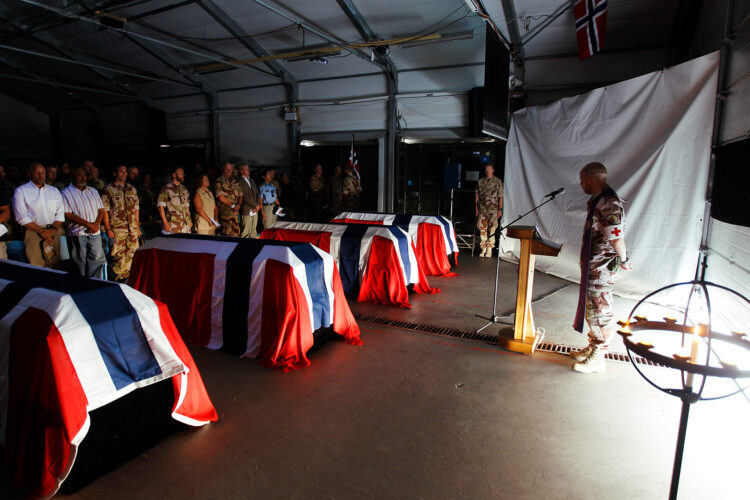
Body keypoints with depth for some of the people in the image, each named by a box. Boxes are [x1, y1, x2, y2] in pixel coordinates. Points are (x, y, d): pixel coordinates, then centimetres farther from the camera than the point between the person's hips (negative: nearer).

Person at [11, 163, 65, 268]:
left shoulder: (54, 191, 17)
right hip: (33, 231, -3)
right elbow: (21, 217, -3)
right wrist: (41, 231, -10)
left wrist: (53, 229, -7)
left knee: (55, 266, -2)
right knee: (36, 268, -9)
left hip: (54, 232, 3)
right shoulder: (20, 191, 6)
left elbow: (60, 214, 10)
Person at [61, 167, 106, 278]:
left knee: (97, 259, -2)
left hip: (94, 233, 4)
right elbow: (68, 215, -9)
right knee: (80, 262, 2)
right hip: (76, 234, -3)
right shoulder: (65, 193, 1)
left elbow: (101, 210, 13)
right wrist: (88, 224, -15)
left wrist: (96, 224, -6)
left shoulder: (93, 191, 16)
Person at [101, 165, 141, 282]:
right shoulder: (108, 189, -1)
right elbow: (105, 210, -4)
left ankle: (128, 277, 17)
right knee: (119, 255, -3)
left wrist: (137, 226, 14)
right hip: (117, 228, -5)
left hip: (132, 228, 5)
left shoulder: (132, 189, 15)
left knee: (132, 253, 6)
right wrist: (108, 229, -10)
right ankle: (119, 278, 6)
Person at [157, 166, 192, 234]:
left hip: (186, 225, 6)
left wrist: (189, 220, 15)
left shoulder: (184, 189, 15)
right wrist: (165, 223, -13)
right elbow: (160, 206, -7)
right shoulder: (166, 189, -4)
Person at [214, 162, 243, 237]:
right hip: (225, 212, -6)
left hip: (235, 211, 6)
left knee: (236, 233, 5)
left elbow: (240, 195, 15)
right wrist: (232, 206, -9)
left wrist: (239, 204, -6)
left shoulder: (235, 182, 18)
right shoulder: (219, 181, -2)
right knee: (227, 234, -9)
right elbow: (220, 197, -10)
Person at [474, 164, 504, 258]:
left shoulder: (498, 182, 4)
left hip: (493, 209, -2)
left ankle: (489, 249, 2)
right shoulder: (480, 181, 12)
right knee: (482, 228, -1)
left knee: (492, 229, -4)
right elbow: (476, 195, 13)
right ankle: (483, 249, 7)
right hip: (482, 208, 2)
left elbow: (500, 197, 1)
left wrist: (500, 209, -5)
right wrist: (476, 208, 7)